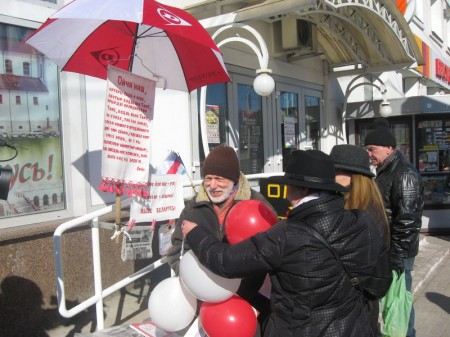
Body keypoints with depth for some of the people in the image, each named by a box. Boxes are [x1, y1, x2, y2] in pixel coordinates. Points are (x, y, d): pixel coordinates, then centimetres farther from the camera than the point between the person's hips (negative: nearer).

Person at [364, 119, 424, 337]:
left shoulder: (405, 174, -18)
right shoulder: (384, 171, 12)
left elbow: (407, 220, -23)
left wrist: (397, 256, -21)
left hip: (397, 252, -9)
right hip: (384, 248, 9)